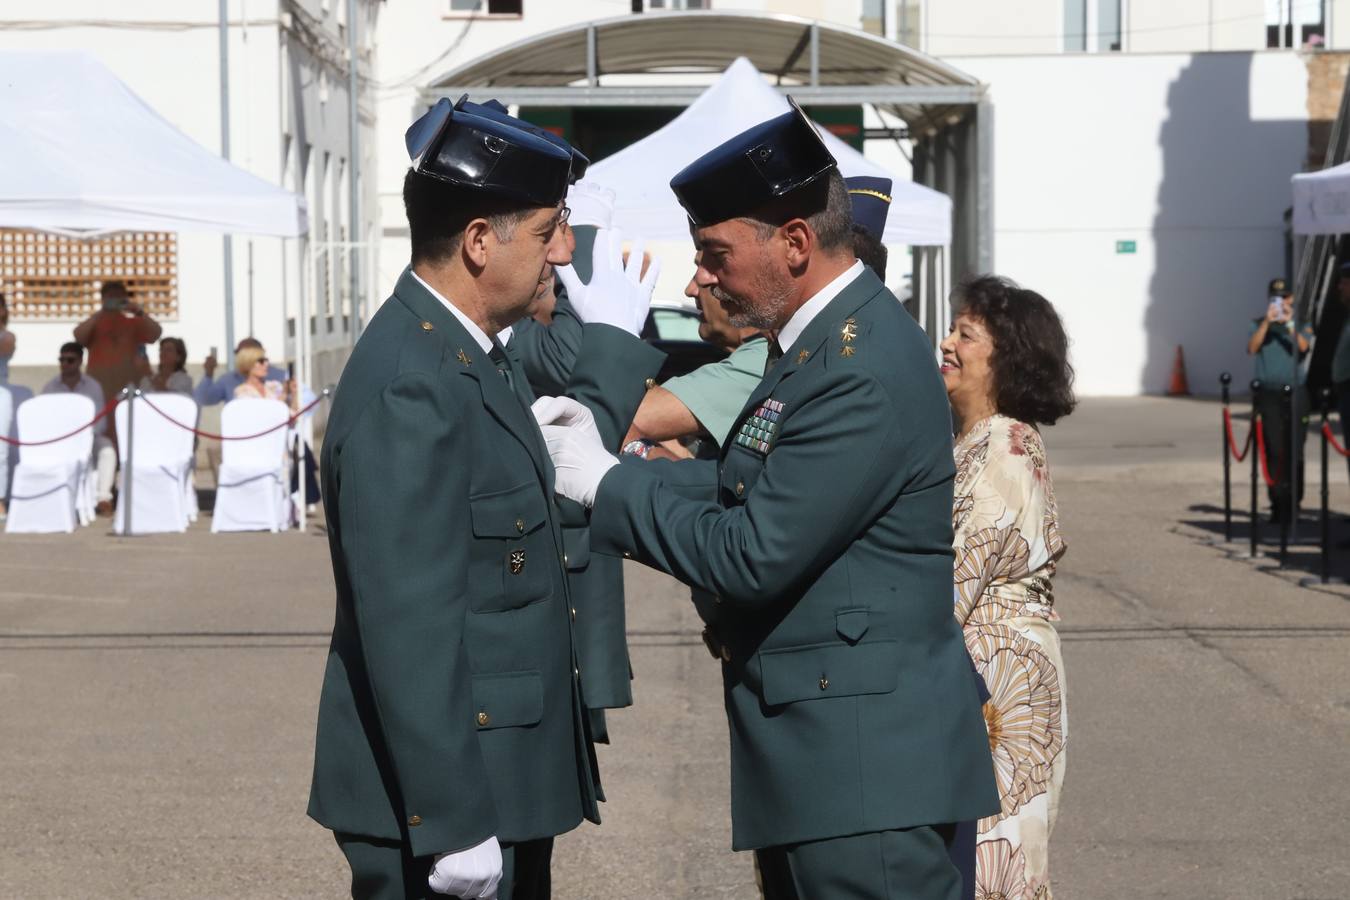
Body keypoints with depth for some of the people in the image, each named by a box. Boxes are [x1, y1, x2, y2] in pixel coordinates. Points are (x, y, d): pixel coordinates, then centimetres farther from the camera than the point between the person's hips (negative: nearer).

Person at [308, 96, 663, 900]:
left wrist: (617, 341, 21)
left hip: (504, 778, 10)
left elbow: (563, 467, 24)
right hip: (443, 800, -10)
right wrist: (451, 823, -24)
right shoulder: (409, 387, -23)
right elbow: (408, 628, -25)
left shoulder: (474, 352, 7)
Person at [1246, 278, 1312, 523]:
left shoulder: (1302, 324, 10)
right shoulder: (1259, 324, 11)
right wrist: (1267, 322, -15)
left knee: (1294, 451, -2)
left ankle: (1293, 503, 6)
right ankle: (1278, 504, -4)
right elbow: (1252, 348, -7)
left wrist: (1289, 323, -20)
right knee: (1274, 452, -5)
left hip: (1296, 394, 0)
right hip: (1269, 394, 0)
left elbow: (1303, 347, -9)